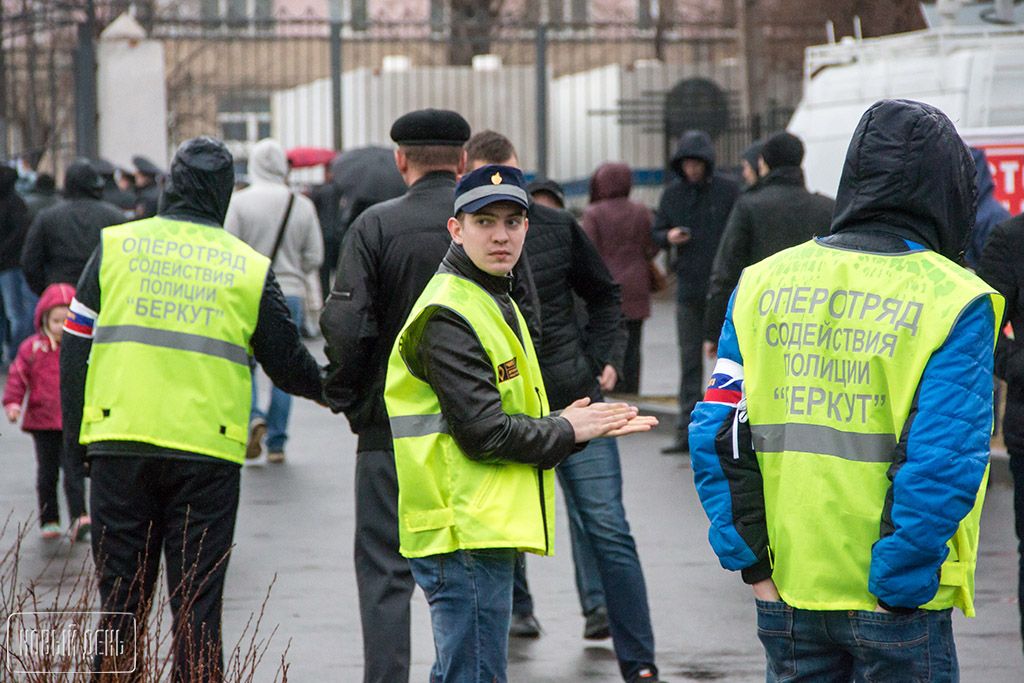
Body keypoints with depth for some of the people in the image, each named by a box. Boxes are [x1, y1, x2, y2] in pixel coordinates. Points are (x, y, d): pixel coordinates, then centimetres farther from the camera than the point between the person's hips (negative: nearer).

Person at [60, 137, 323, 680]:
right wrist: (329, 390, 31)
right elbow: (289, 365, 10)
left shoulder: (114, 247, 5)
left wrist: (76, 441, 10)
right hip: (208, 452, -1)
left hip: (120, 443, 1)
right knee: (197, 604, 4)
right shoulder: (250, 269, 4)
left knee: (121, 596, 8)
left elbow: (75, 347, 4)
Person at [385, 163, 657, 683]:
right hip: (466, 536, -11)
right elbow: (483, 434, -20)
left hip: (485, 531, 11)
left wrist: (585, 425, 7)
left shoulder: (494, 304, 19)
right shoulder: (447, 317, -14)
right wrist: (567, 432, -6)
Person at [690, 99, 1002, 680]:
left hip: (787, 593, 4)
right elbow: (945, 462, -18)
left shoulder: (764, 284, 5)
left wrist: (752, 557, 4)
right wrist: (897, 579, -11)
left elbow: (718, 432, 2)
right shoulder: (952, 303, -10)